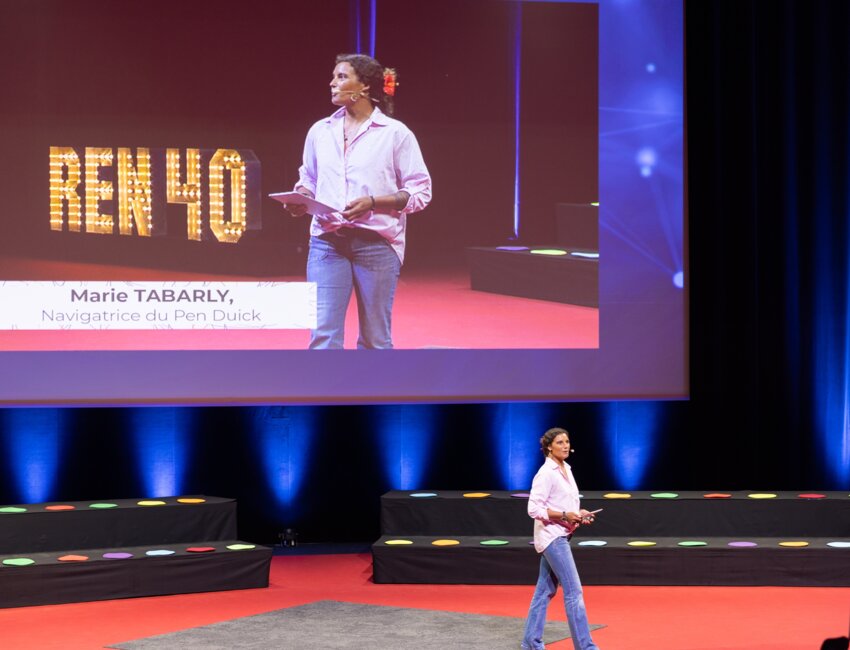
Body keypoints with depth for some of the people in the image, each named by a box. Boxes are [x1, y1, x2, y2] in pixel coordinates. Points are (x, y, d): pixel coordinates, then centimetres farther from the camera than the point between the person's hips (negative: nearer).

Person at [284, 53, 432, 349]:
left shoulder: (396, 133, -1)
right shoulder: (320, 131, 11)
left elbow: (420, 191, -2)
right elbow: (308, 179, 21)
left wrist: (372, 202, -15)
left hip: (377, 244, -3)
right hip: (327, 242, 3)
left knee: (375, 337, 5)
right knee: (323, 333, -6)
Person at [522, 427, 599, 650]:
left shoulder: (566, 469, 11)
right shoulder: (546, 473, -16)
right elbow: (534, 509, -19)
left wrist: (578, 514, 3)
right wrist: (564, 516, -22)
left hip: (561, 536, 9)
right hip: (551, 536, -9)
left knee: (546, 590, 13)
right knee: (574, 591, -9)